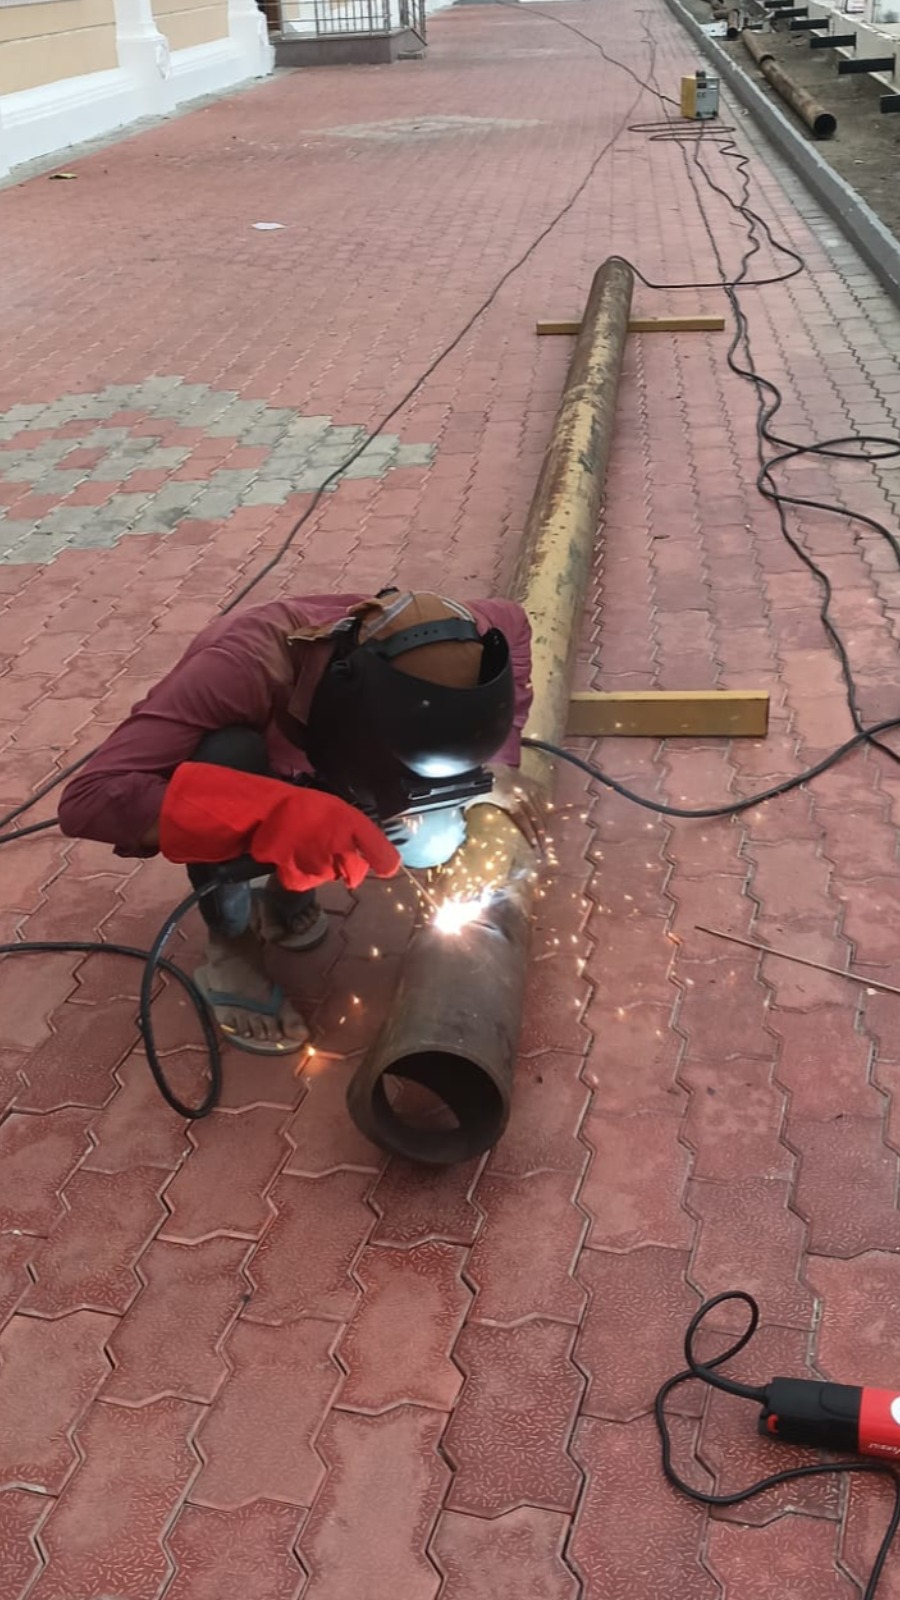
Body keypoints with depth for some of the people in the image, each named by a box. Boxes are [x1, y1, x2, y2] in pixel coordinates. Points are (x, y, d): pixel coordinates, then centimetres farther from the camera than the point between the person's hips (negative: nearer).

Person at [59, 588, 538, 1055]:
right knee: (231, 753, -38)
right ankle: (230, 945, -14)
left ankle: (286, 891, 3)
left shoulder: (418, 654, -28)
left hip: (301, 779, 4)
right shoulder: (244, 667, -42)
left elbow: (509, 620, -4)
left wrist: (498, 763, -16)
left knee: (435, 835, -22)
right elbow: (86, 800, -48)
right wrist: (278, 815, -58)